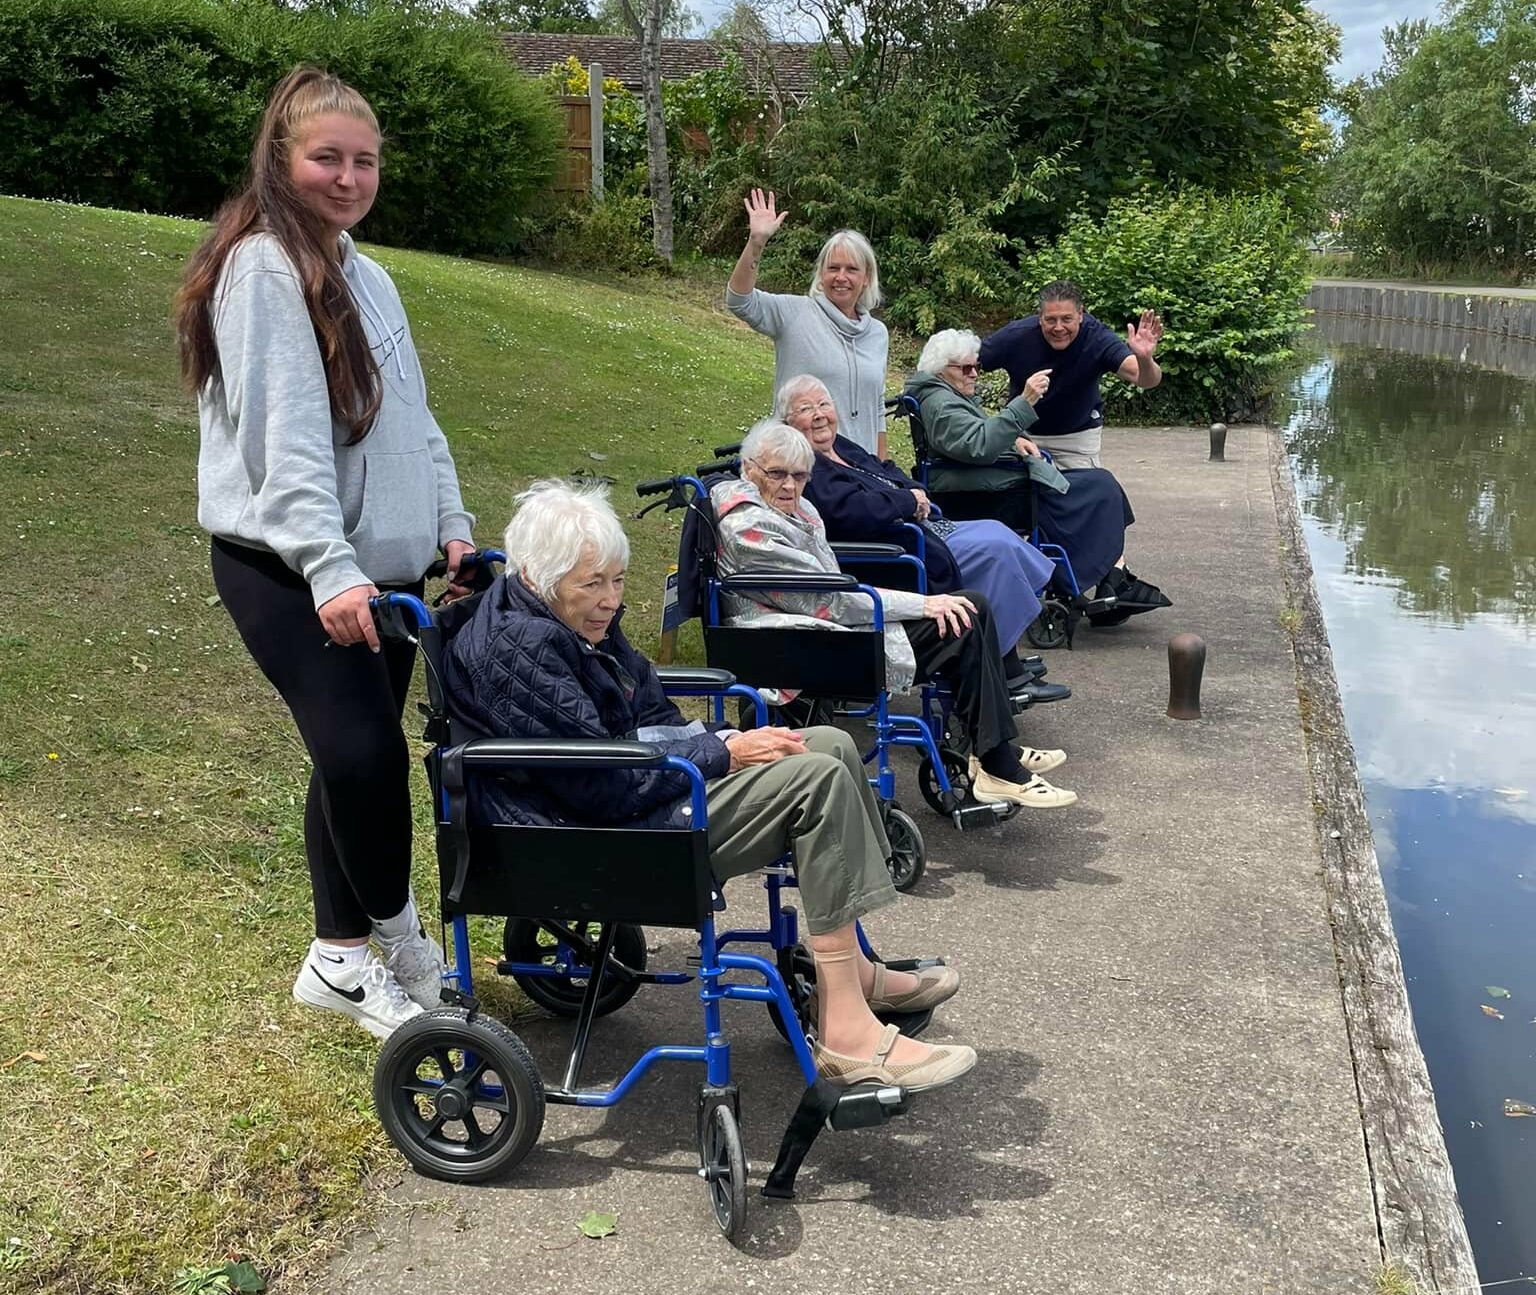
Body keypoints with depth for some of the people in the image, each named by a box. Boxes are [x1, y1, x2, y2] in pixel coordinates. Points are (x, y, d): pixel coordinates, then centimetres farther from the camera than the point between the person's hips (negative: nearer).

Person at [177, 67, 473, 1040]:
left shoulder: (366, 275, 16)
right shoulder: (264, 268, -11)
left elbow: (411, 417, 21)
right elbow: (286, 434, -21)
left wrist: (449, 521, 14)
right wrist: (328, 565, -29)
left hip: (383, 564, 8)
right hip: (289, 569, -8)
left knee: (359, 760, 10)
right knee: (364, 754, -17)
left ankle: (342, 958, 22)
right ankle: (403, 947, 5)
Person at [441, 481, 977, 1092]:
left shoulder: (583, 619, 9)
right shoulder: (517, 649, -22)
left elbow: (654, 718, 15)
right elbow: (602, 787, -24)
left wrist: (728, 742, -5)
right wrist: (723, 754, -17)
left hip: (626, 790, 10)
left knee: (831, 746, 7)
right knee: (816, 780, -19)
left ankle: (851, 969, 12)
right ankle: (844, 1031, -20)